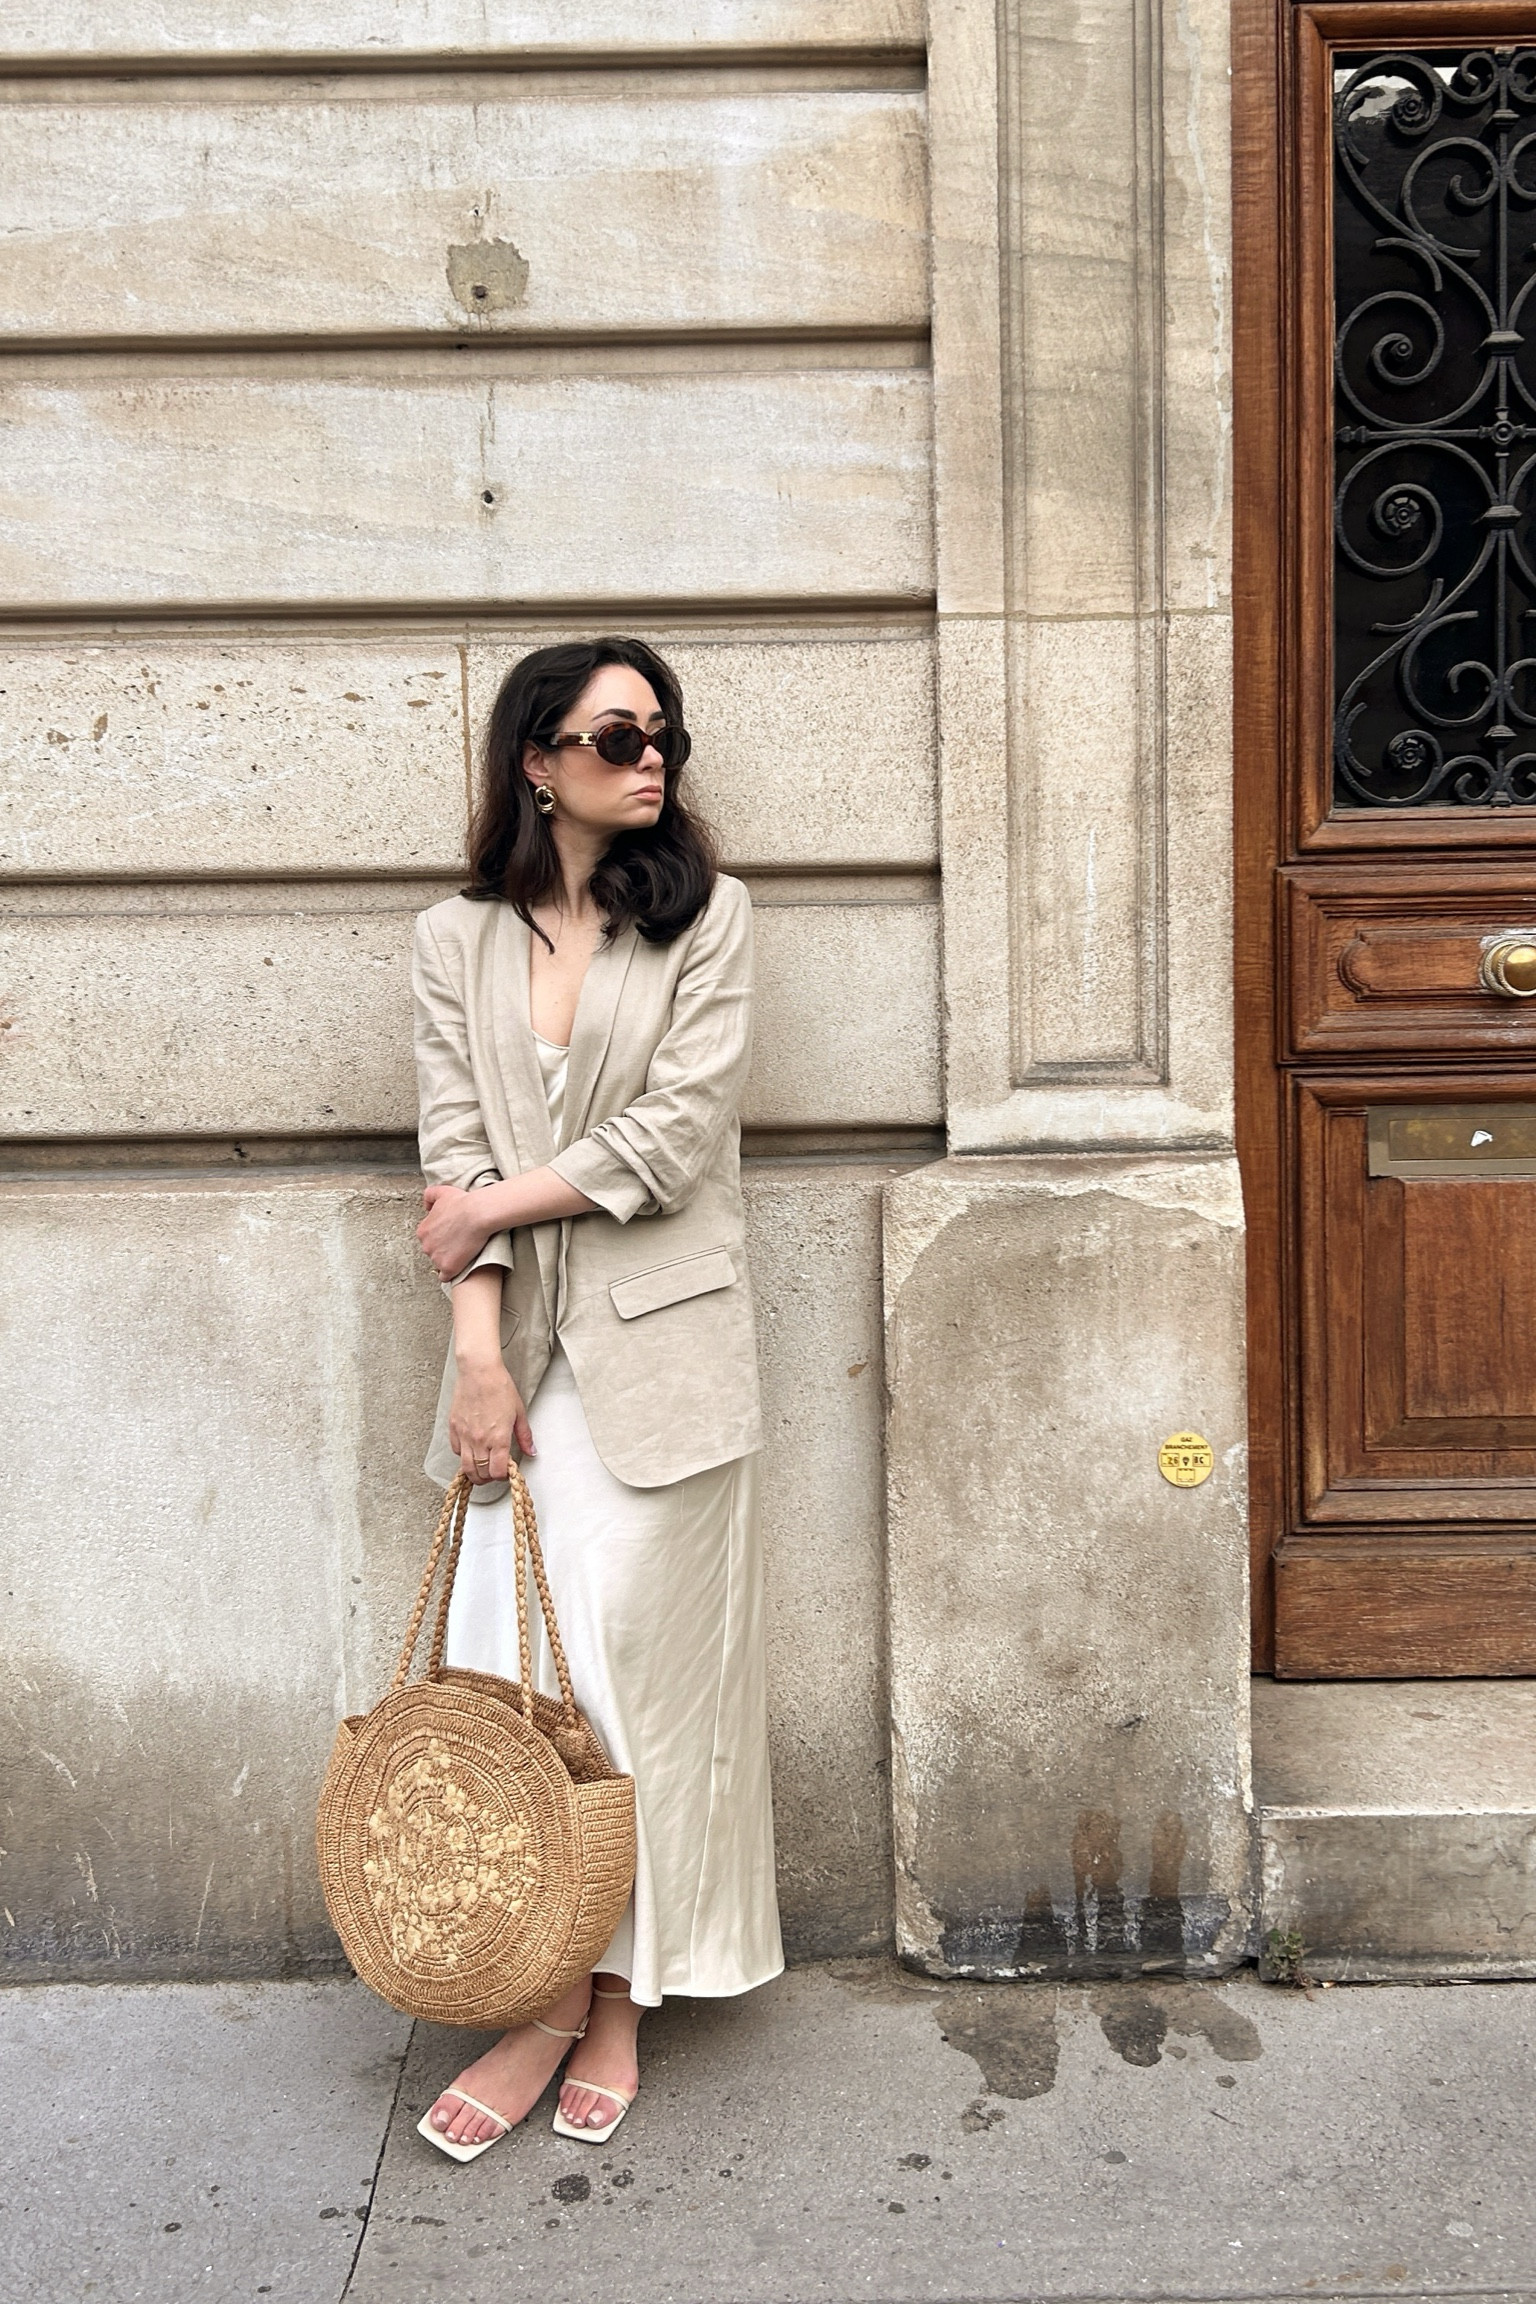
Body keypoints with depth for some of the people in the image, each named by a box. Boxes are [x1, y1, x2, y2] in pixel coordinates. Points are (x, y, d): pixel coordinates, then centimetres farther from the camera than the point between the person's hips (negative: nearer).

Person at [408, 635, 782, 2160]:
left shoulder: (706, 916, 3)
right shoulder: (457, 938, 8)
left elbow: (674, 1135, -7)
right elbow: (454, 1150, 0)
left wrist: (497, 1202, -4)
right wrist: (478, 1348, -9)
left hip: (657, 1344, -2)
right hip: (522, 1345, 2)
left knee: (639, 1660, 1)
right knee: (513, 1661, 0)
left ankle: (621, 1996, 16)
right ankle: (546, 2001, 13)